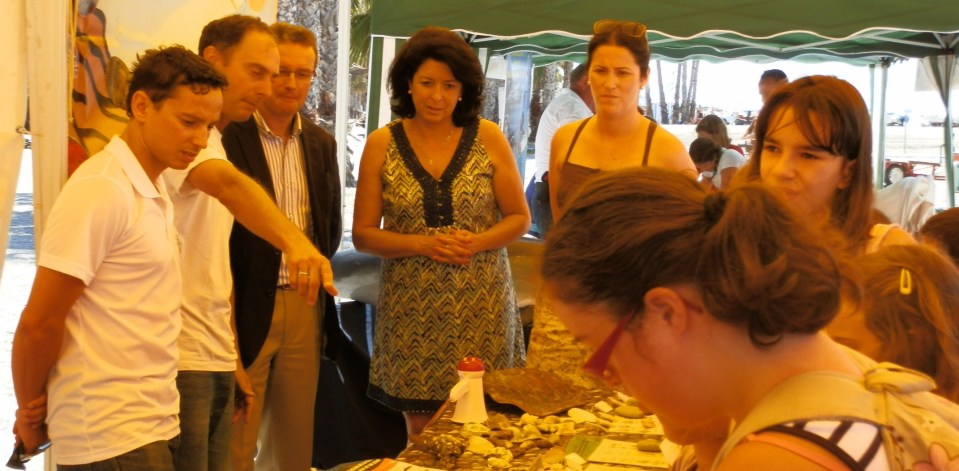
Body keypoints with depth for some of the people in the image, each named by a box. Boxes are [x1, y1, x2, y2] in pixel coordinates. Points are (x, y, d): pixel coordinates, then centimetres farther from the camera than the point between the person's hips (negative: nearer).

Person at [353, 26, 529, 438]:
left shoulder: (488, 138, 0)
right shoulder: (382, 144, 0)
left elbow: (520, 217, 5)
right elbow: (362, 234, 1)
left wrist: (476, 243, -14)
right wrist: (423, 245, -15)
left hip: (481, 305, 0)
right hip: (411, 307, 0)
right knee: (422, 431, 6)